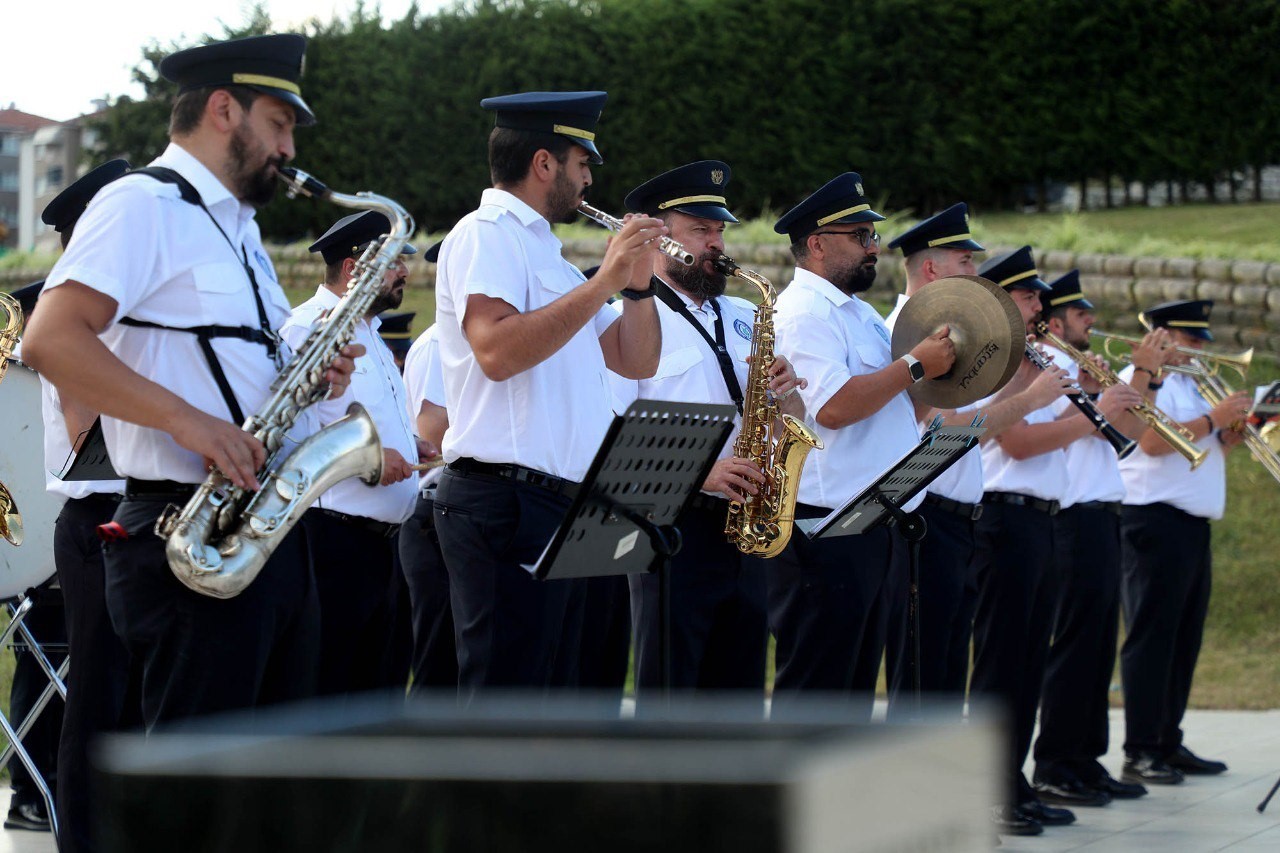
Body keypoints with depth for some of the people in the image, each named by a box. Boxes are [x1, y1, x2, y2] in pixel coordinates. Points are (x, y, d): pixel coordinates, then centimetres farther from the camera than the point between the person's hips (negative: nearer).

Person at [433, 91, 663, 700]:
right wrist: (604, 281, -19)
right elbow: (497, 350, -23)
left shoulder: (544, 252, 23)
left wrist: (638, 281, 9)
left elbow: (635, 362, 24)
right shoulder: (487, 235, -6)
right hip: (505, 504, -10)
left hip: (561, 509, 10)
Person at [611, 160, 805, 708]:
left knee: (740, 697, 8)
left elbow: (791, 425, 21)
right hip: (672, 527, -7)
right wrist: (698, 472, -23)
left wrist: (784, 394, -2)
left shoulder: (743, 319, 18)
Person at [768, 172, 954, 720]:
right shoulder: (806, 312, -12)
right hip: (824, 526, -10)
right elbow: (833, 406, -25)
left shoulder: (858, 313, 20)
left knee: (853, 688, 14)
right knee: (812, 690, -7)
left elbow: (883, 402, 28)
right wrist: (915, 366, -15)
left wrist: (942, 367, 11)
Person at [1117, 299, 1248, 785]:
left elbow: (1207, 452, 25)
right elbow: (1153, 440, -20)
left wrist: (1232, 434, 5)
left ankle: (1168, 744, 16)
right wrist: (1214, 419, -17)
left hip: (1193, 525, 10)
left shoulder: (1190, 385, 24)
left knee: (1184, 639, 10)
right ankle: (1139, 753, -11)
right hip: (1156, 521, -10)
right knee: (1151, 637, -10)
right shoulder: (1142, 377, -6)